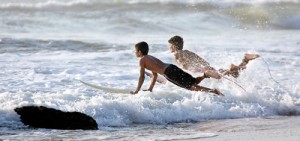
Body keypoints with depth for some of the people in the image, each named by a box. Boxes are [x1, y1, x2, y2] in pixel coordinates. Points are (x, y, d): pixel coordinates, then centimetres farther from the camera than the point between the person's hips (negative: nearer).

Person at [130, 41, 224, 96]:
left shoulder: (142, 60, 6)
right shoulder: (150, 58, 31)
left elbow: (142, 77, 0)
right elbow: (155, 75, 36)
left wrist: (136, 91, 7)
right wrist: (150, 89, 38)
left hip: (169, 73, -8)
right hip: (173, 68, 8)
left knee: (192, 86, -15)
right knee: (193, 82, 19)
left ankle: (213, 91, -29)